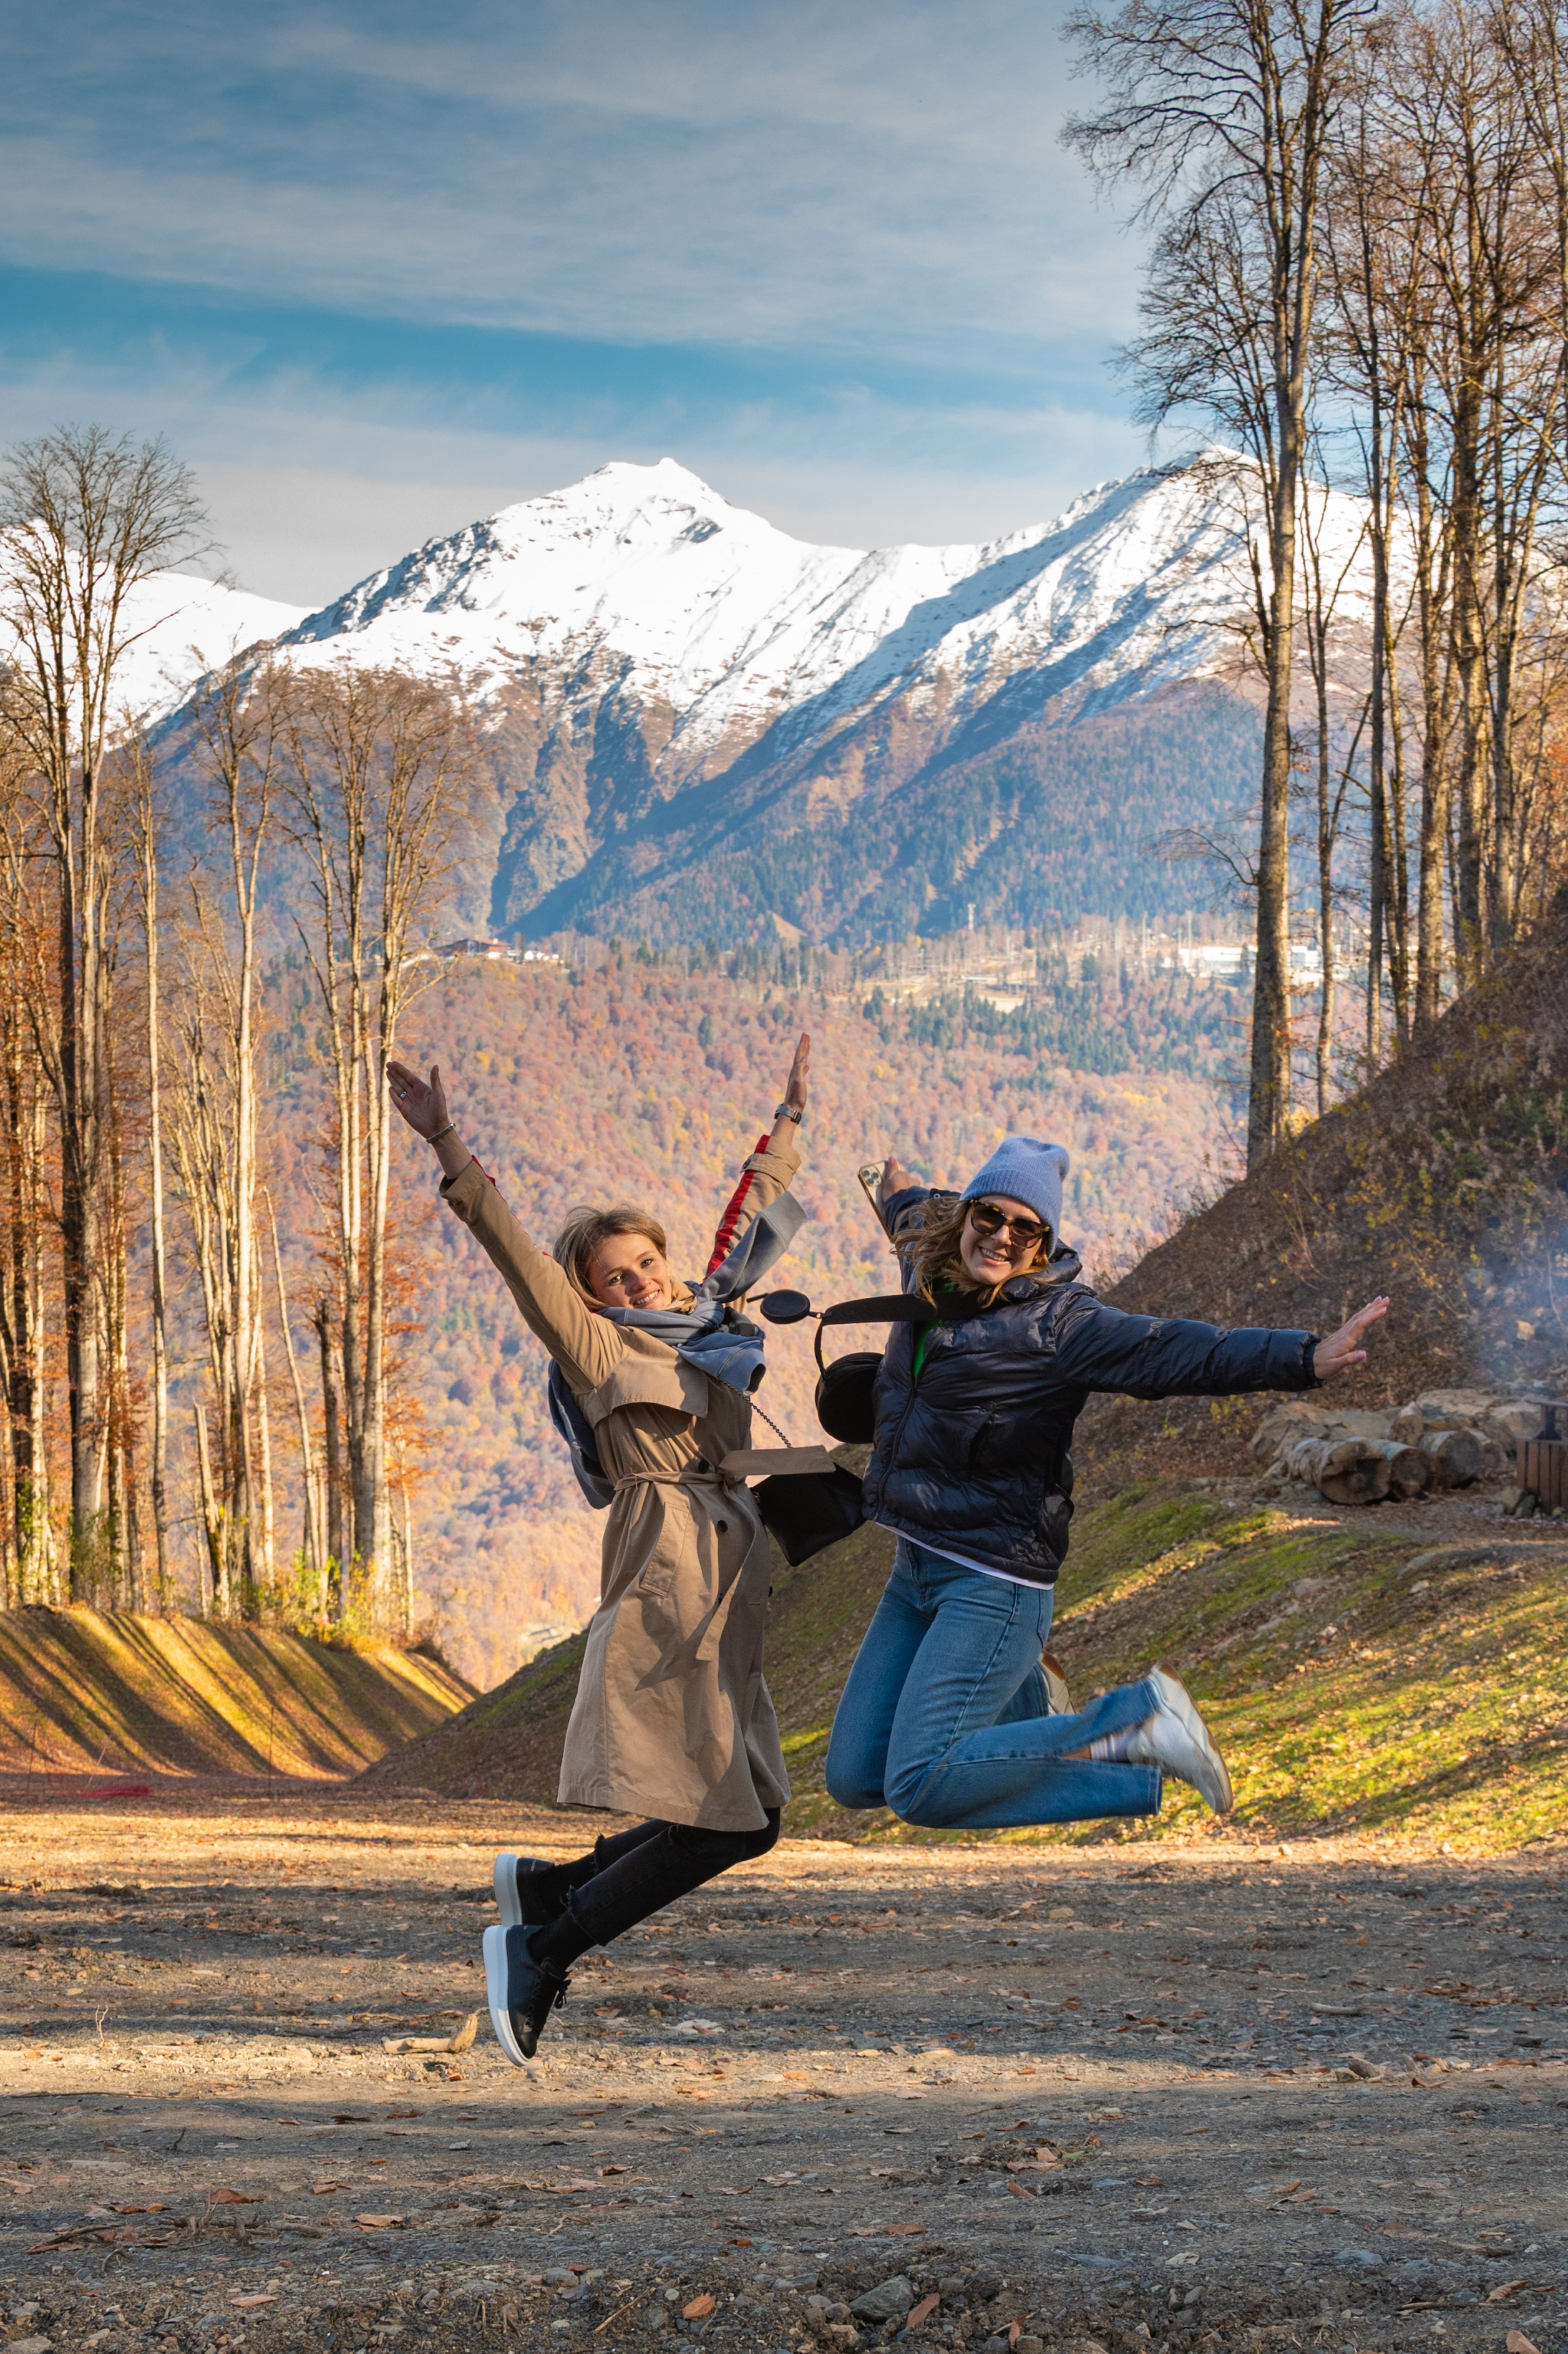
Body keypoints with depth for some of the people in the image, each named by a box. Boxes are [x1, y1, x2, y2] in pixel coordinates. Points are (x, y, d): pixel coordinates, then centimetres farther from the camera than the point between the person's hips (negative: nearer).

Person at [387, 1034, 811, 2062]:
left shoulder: (706, 1320, 18)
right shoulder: (598, 1348, -2)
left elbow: (751, 1217, 32)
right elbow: (518, 1253, -14)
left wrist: (790, 1120, 40)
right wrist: (450, 1150, -25)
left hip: (725, 1603, 8)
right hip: (670, 1586, -8)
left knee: (747, 1818, 8)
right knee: (720, 1826, -10)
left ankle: (545, 1889, 18)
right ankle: (543, 1947, 2)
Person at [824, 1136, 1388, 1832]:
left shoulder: (1054, 1322, -13)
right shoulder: (934, 1278, 8)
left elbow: (1169, 1351, -26)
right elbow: (922, 1223, 33)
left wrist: (1304, 1358, -39)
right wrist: (903, 1194, 57)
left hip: (993, 1584, -8)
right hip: (915, 1567, 8)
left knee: (920, 1787, -18)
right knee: (853, 1778, 8)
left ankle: (1131, 1724, -5)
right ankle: (1018, 1708, 26)